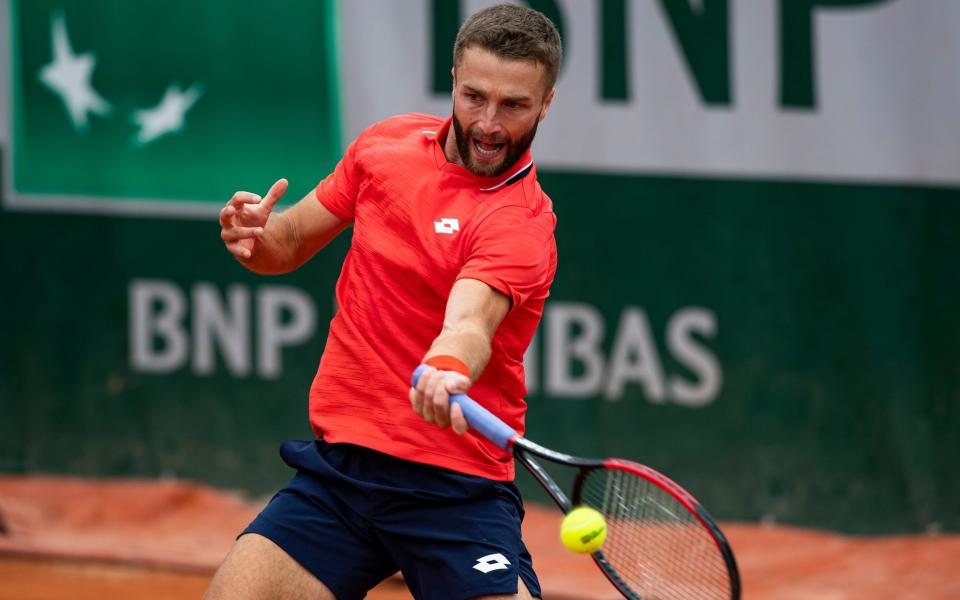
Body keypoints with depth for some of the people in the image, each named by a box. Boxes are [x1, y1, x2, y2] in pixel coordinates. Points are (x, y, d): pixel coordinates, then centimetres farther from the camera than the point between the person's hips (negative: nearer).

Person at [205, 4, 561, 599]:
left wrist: (448, 370, -57)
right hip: (338, 459, 5)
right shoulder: (387, 144, 5)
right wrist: (256, 237, -6)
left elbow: (469, 320, -34)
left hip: (454, 484, -5)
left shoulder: (522, 221, -15)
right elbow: (291, 242, 18)